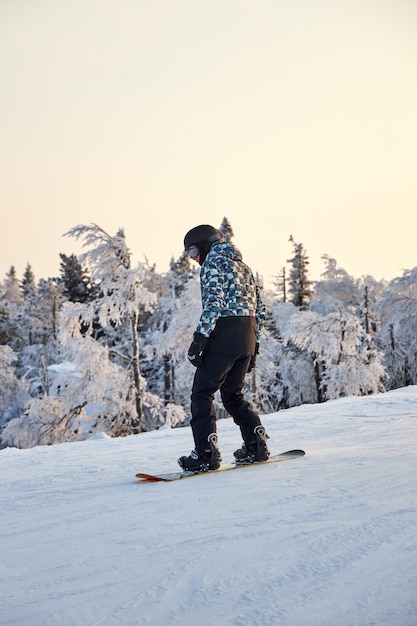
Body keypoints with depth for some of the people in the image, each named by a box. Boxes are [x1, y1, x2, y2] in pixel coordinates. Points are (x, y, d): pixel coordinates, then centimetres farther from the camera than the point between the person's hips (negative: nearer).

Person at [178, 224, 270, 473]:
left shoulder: (213, 263, -3)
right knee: (233, 394, 18)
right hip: (247, 340, 8)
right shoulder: (243, 266, 22)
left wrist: (199, 339, -18)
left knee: (202, 393, -2)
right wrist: (254, 346, 22)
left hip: (223, 338, -8)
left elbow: (214, 303, -18)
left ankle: (207, 452, -8)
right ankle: (257, 445, 12)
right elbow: (260, 309, 20)